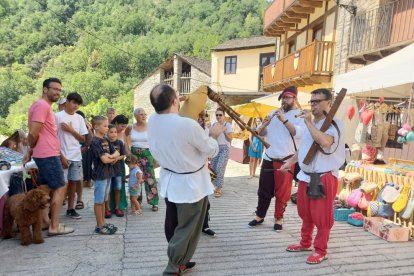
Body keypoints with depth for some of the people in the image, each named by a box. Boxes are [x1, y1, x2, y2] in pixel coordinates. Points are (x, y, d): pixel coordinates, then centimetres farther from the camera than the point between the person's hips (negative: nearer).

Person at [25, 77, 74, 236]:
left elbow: (34, 134, 18)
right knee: (60, 188, -5)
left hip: (44, 155, 10)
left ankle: (44, 221, 25)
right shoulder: (42, 105, -16)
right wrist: (31, 149, -2)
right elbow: (33, 133, -20)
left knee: (45, 188, 15)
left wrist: (30, 151, 14)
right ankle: (54, 226, 0)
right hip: (49, 155, -10)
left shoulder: (44, 106, 17)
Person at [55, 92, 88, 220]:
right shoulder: (58, 116, -4)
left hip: (76, 156, 4)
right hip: (63, 156, -4)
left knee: (73, 182, 9)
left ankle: (70, 209, 20)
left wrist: (71, 130, -9)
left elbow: (83, 139, 7)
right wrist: (61, 156, -12)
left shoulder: (79, 118, 8)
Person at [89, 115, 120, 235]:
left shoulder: (106, 140, 11)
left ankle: (103, 222, 25)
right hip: (100, 175, -8)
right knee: (99, 201, 2)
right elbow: (104, 160, -20)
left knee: (103, 200, 15)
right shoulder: (95, 142, -14)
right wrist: (114, 158, -2)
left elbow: (117, 153, 10)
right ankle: (99, 226, 12)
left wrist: (111, 156, -11)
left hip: (108, 174, 8)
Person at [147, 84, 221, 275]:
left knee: (172, 226, 21)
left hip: (169, 180, 7)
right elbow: (211, 150, -15)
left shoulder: (152, 121, -10)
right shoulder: (188, 125, -30)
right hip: (191, 184, -7)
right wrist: (213, 135, 4)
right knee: (187, 229, 10)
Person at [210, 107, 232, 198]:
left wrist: (224, 132, -23)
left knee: (220, 168, -12)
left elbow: (230, 139, -8)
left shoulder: (228, 125, -4)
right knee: (214, 168, 3)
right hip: (215, 148, 5)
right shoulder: (214, 125, 8)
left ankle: (219, 188, -4)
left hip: (224, 148, -5)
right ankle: (216, 186, 18)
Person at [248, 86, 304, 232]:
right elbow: (260, 133, 10)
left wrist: (284, 119, -23)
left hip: (286, 161, -4)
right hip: (268, 158, 4)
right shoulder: (273, 113, 11)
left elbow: (298, 133, -19)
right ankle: (260, 216, 27)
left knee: (282, 192, 7)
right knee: (264, 190, 12)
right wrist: (264, 125, -10)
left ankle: (278, 219, 24)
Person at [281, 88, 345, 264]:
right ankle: (305, 243, 35)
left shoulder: (334, 124, -15)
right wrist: (290, 162, 22)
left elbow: (324, 141, -36)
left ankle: (320, 251, 20)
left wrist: (309, 122, -25)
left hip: (324, 178, -8)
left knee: (321, 216, 3)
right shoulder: (311, 123, 13)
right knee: (305, 214, 18)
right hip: (305, 176, 8)